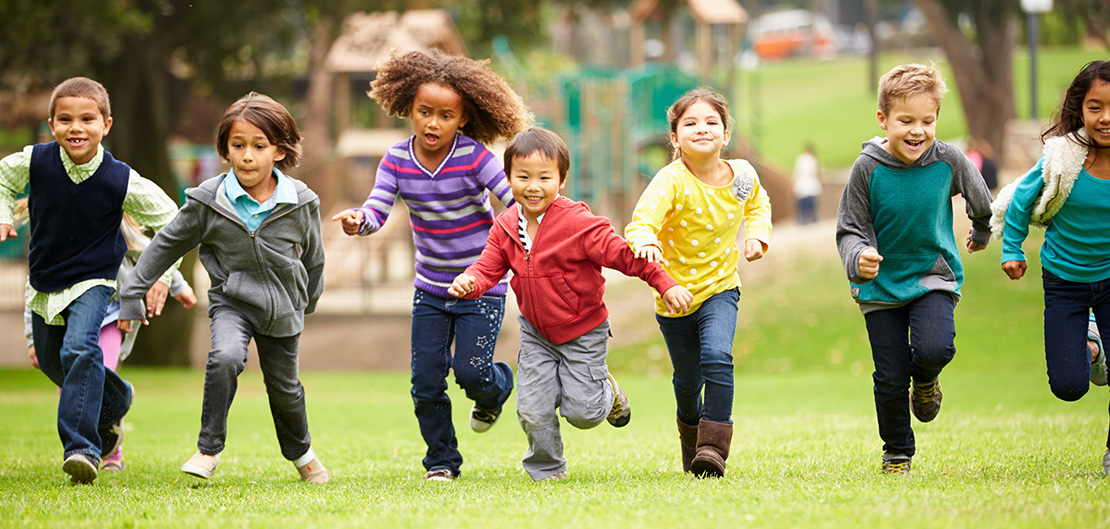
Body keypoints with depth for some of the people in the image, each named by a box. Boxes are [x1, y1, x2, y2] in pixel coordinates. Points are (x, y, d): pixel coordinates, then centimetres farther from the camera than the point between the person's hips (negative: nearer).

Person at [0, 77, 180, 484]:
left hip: (92, 282, -5)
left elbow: (169, 222, -6)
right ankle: (114, 401, 48)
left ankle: (83, 447, -29)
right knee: (51, 361, 20)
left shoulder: (121, 181, -21)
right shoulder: (35, 163, -15)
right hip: (44, 283, 5)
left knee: (80, 350, -28)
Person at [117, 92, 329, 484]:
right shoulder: (209, 201, -13)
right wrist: (132, 294, -1)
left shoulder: (301, 203, -10)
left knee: (284, 388, 14)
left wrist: (307, 302, 22)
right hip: (232, 301, -2)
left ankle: (300, 451, 43)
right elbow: (166, 246, -2)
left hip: (282, 307, 2)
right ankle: (209, 449, -18)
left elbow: (313, 259, 8)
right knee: (225, 357, -30)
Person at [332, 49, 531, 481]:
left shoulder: (473, 157, -17)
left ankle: (497, 387, 25)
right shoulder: (398, 160, -7)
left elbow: (516, 200, -20)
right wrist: (357, 221, -37)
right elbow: (377, 210, -13)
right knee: (426, 380, 1)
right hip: (430, 288, 4)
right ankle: (441, 459, 19)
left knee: (470, 370, -12)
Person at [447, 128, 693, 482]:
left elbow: (623, 254, -21)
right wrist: (469, 282, -28)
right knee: (532, 411, -4)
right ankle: (546, 471, 19)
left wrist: (666, 285, -24)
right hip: (536, 332, 4)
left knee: (582, 413, -4)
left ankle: (607, 392, 31)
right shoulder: (506, 227, -6)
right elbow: (489, 267, -4)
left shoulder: (579, 223, -22)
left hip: (582, 331, -4)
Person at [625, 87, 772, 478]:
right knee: (688, 380, 13)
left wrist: (757, 234, -1)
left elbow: (757, 205, 18)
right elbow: (642, 220, -36)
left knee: (717, 356, -25)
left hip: (720, 288, 1)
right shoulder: (672, 182, -21)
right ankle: (691, 430, 46)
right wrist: (645, 242, -58)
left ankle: (714, 447, -23)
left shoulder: (741, 176, -7)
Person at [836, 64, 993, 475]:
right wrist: (858, 259, -32)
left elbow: (981, 202, 11)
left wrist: (982, 234, 29)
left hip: (933, 275, 0)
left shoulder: (948, 161, -12)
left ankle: (925, 381, 12)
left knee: (935, 349, -25)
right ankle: (897, 453, 24)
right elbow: (850, 230, -10)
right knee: (891, 376, 1)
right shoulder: (868, 170, -16)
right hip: (882, 284, 0)